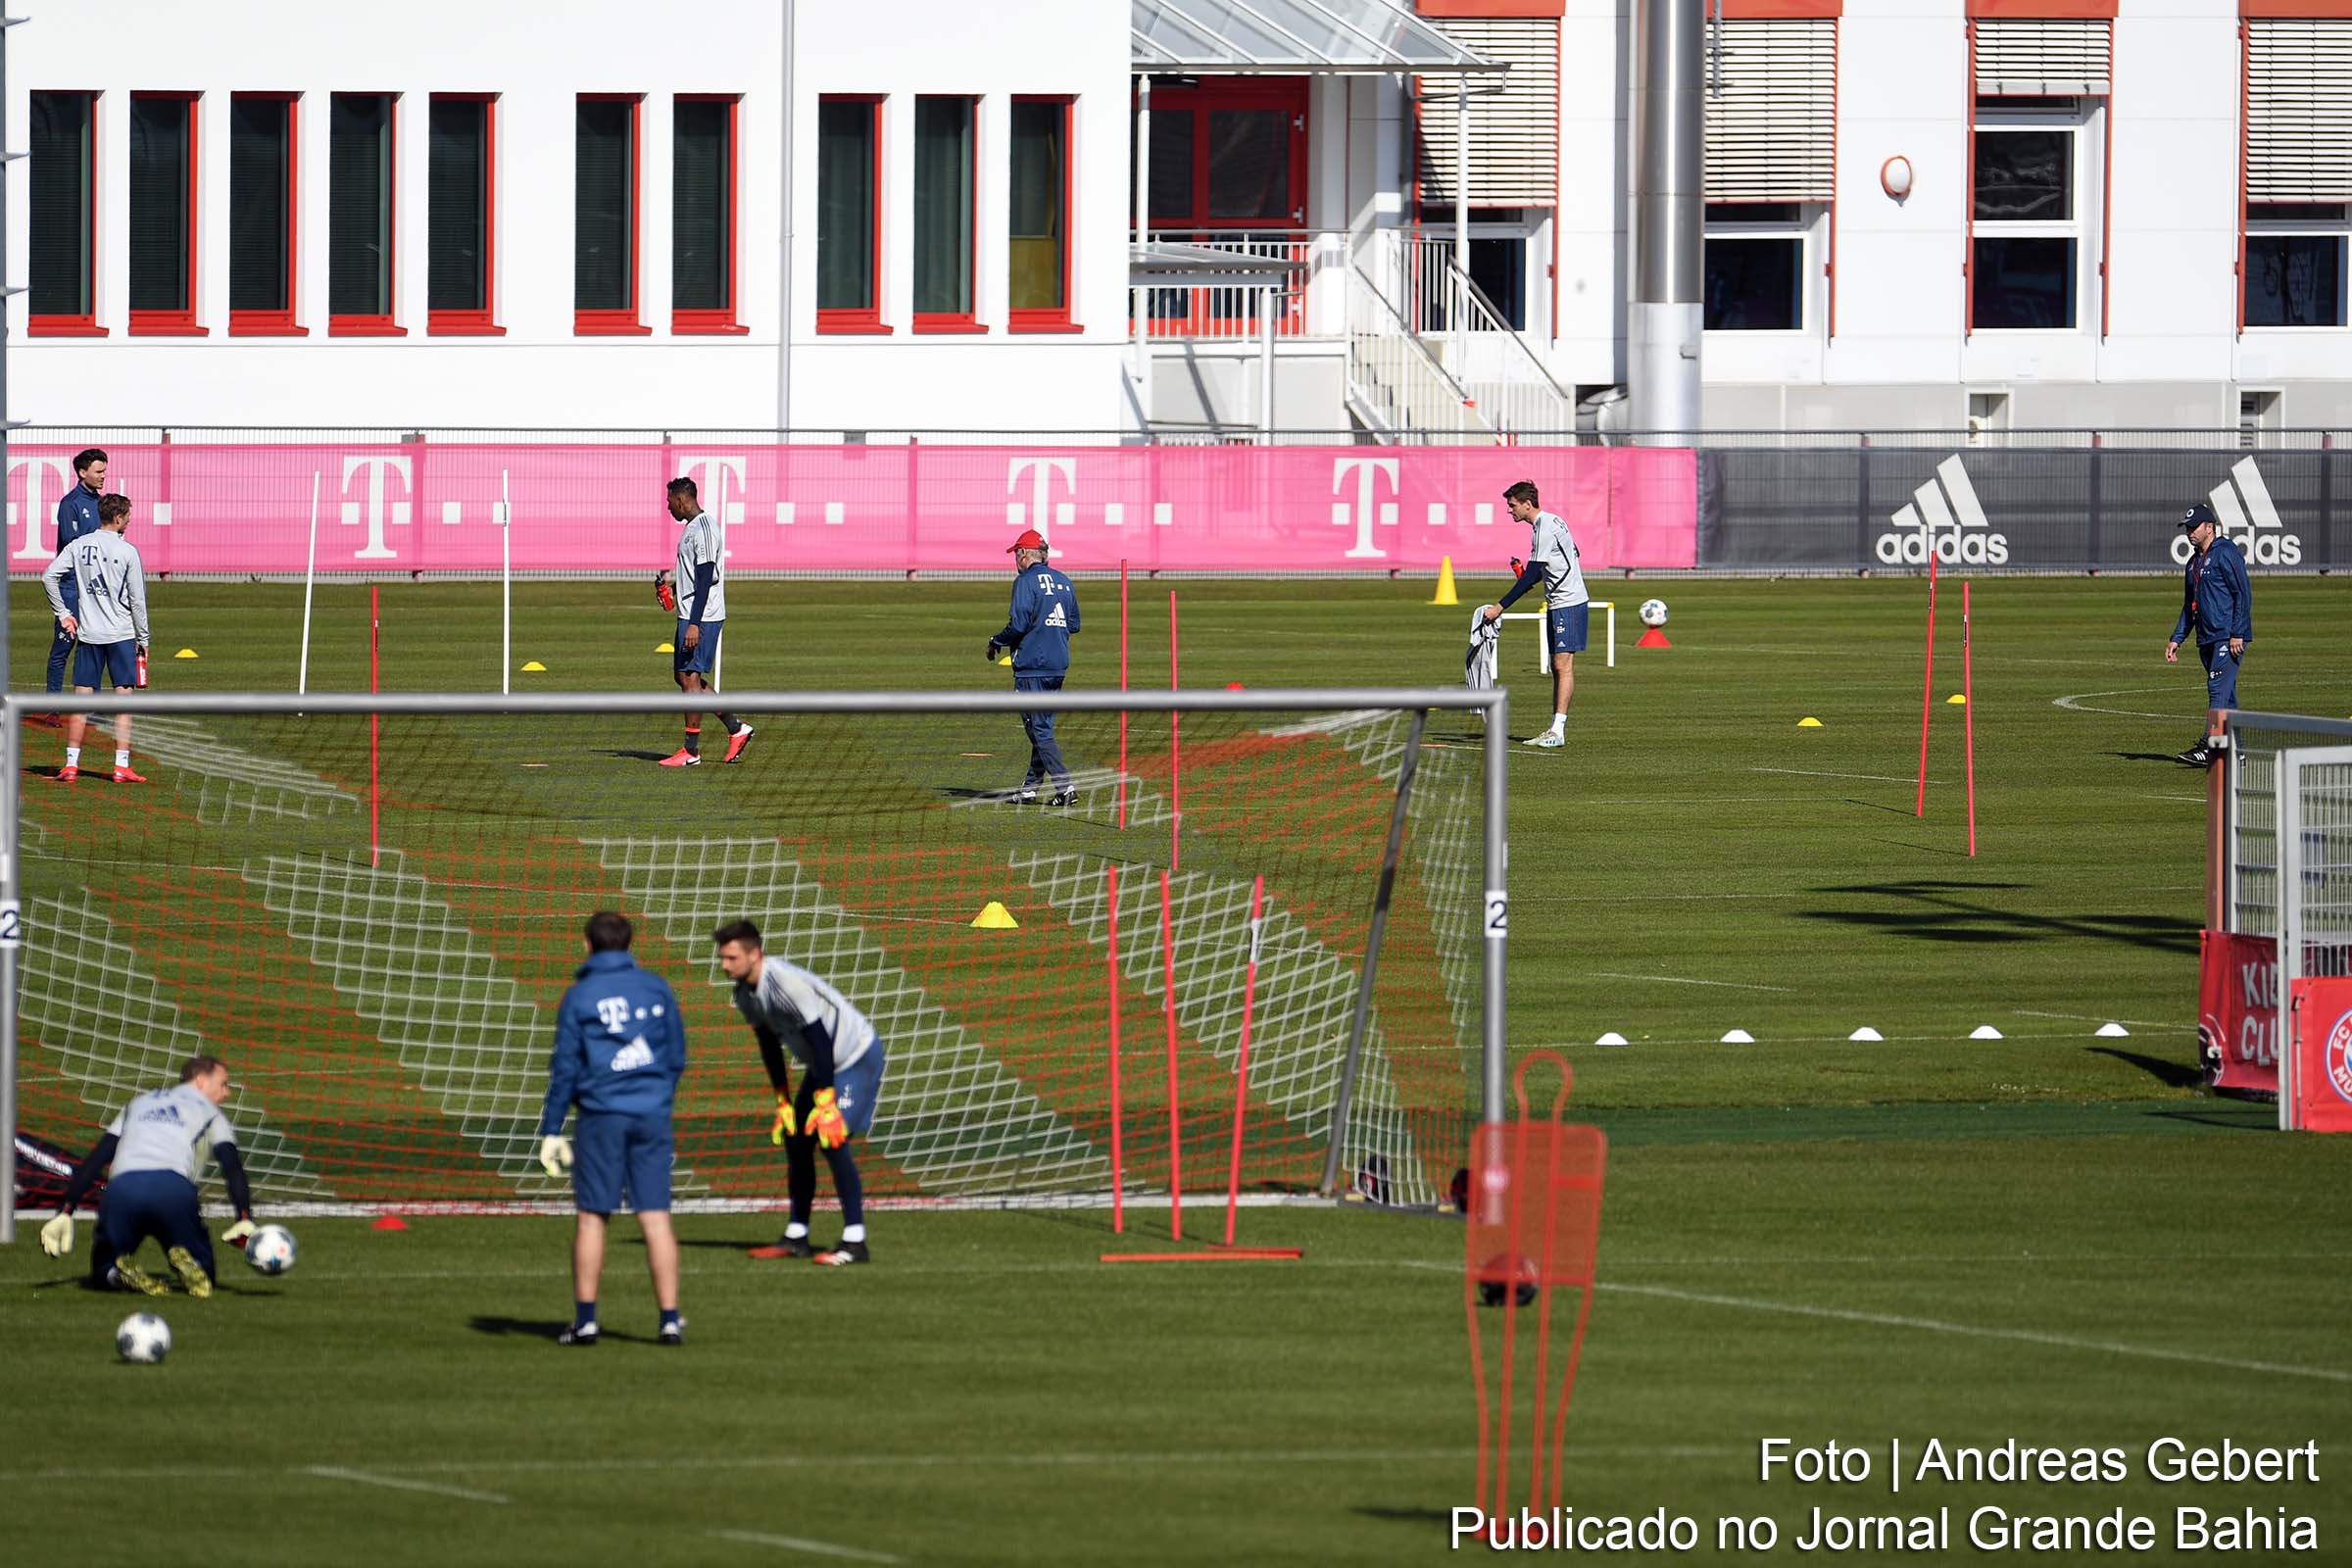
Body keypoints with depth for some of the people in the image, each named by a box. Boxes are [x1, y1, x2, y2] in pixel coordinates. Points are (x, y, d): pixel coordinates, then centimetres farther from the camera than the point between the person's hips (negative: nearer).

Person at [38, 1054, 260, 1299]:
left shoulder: (137, 1105, 33)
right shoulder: (208, 1112, 23)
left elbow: (93, 1161, 24)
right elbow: (232, 1166, 5)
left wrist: (64, 1213, 20)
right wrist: (245, 1221, -5)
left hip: (121, 1189, 2)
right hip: (174, 1190, -2)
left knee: (103, 1273, 22)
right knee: (203, 1274, 16)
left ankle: (123, 1273, -15)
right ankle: (184, 1262, -20)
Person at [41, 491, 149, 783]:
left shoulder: (78, 546, 2)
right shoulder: (127, 551, -7)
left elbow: (48, 577, -2)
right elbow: (137, 598, -5)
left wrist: (63, 614, 7)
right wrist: (143, 638, 4)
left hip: (87, 634, 3)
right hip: (121, 634, -3)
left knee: (81, 701, 6)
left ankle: (71, 764, 4)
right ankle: (121, 766, -2)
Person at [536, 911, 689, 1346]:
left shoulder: (579, 996, -2)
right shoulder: (657, 989, 6)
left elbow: (566, 1067, -2)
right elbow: (678, 1056, 10)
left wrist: (552, 1130, 2)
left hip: (601, 1114, -2)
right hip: (652, 1115, 2)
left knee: (592, 1217, 5)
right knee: (656, 1217, 2)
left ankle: (585, 1318, 4)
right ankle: (670, 1319, -1)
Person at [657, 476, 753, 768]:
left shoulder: (703, 530, -17)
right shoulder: (693, 528, 15)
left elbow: (706, 579, -22)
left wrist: (694, 624, -24)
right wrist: (673, 588, 18)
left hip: (701, 619, -11)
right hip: (689, 616, 11)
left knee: (690, 678, -7)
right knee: (684, 676, 13)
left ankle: (691, 752, -3)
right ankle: (736, 729, 18)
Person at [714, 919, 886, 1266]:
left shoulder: (788, 984, -30)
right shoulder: (744, 993, -3)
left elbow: (820, 1042, -29)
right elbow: (769, 1045, 9)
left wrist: (825, 1104, -28)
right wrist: (783, 1102, 7)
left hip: (857, 1056, -9)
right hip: (821, 1063, 9)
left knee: (831, 1140, -19)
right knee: (796, 1139, 8)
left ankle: (855, 1243, -19)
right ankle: (796, 1237, 18)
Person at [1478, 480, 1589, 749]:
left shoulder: (1545, 528, -17)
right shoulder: (1550, 522, 14)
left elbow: (1530, 576, -21)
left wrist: (1500, 607, -19)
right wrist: (1526, 574, 11)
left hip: (1568, 603, -10)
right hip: (1558, 605, 10)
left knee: (1563, 665, -12)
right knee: (1558, 667, 8)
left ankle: (1558, 731, -16)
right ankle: (1555, 729, 9)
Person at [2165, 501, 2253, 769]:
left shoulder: (2226, 554, -8)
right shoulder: (2194, 562, 19)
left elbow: (2243, 594, -14)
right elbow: (2189, 606, 25)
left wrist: (2237, 634, -20)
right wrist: (2176, 639, 17)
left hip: (2230, 638, -9)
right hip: (2207, 640, 9)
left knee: (2218, 689, -17)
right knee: (2226, 696, 9)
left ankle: (2208, 747, -25)